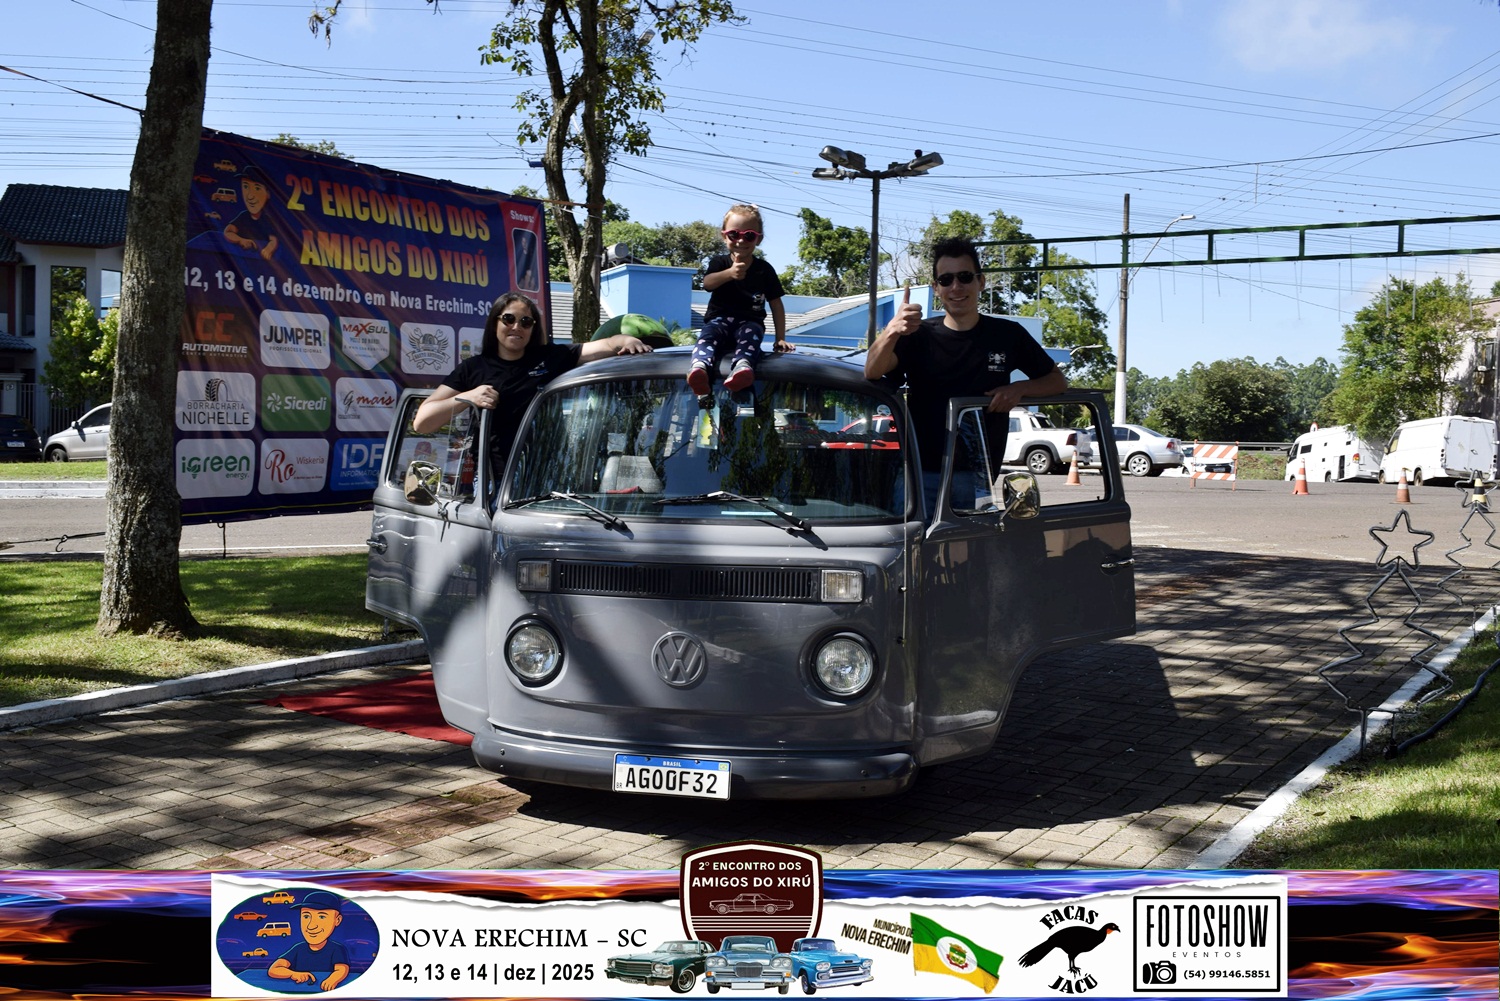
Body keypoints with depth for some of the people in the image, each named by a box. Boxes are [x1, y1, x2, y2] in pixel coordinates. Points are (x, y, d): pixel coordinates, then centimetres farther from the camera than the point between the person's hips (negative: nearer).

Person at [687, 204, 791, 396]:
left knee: (750, 335, -36)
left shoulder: (764, 269, 8)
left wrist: (780, 338, 4)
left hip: (750, 322, 0)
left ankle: (742, 366, -69)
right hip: (719, 319, 0)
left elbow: (776, 304, 11)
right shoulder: (719, 263, 6)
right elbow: (707, 283, -18)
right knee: (708, 334, -34)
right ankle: (700, 366, -66)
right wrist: (729, 273, -40)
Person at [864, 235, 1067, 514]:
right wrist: (892, 331, -37)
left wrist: (1020, 388, -8)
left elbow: (1058, 381, 15)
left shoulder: (1008, 335, 7)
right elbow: (872, 372, -15)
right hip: (922, 475, -1)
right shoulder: (919, 336, 2)